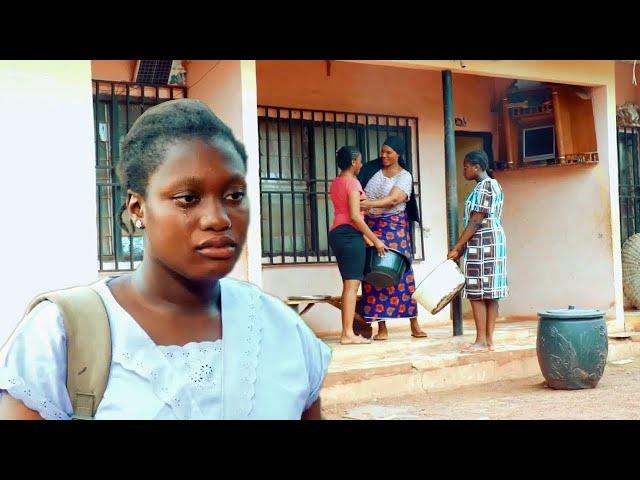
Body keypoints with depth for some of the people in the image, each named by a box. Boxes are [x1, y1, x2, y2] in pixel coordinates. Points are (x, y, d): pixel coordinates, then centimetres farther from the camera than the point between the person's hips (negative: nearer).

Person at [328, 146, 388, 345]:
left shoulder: (335, 183, 17)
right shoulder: (352, 182, -10)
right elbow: (354, 216, -17)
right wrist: (375, 240, -14)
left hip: (336, 233, 9)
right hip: (350, 234, -9)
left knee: (348, 284, 11)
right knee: (352, 284, -9)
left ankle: (347, 332, 12)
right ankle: (348, 334, -10)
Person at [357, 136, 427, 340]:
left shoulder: (404, 177, -3)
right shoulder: (373, 169, 8)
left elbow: (394, 199, -19)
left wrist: (370, 204, -33)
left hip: (393, 227, -3)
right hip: (370, 227, 3)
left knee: (401, 272, -4)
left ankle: (414, 324, 6)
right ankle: (381, 327, 2)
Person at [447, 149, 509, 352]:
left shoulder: (483, 187, -15)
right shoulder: (493, 184, 16)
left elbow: (475, 222, -18)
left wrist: (457, 248, -14)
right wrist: (463, 246, 18)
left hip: (482, 244, -10)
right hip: (494, 242, 10)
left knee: (477, 293, -6)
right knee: (489, 293, 8)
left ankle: (481, 341, -4)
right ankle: (489, 340, 10)